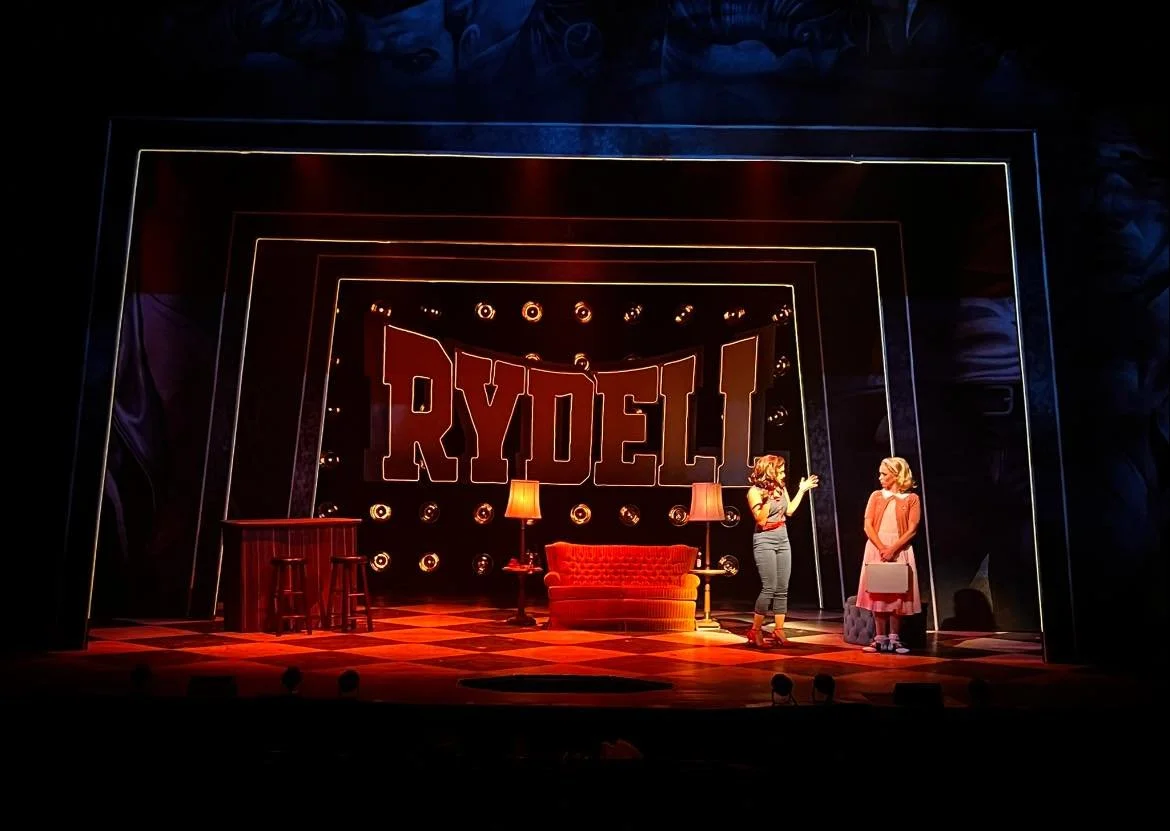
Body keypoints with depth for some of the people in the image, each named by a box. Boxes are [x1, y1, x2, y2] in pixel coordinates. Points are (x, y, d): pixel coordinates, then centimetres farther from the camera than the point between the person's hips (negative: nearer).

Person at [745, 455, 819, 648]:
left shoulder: (780, 488, 8)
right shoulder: (755, 491, -12)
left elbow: (789, 510, 16)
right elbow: (761, 520, -16)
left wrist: (802, 490, 16)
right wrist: (768, 499, -26)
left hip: (783, 539, 7)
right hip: (765, 541, -7)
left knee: (782, 589, 5)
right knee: (769, 588, -10)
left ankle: (779, 630, 11)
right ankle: (755, 631, 1)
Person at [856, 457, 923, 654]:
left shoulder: (911, 498, 1)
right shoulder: (876, 496, 8)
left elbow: (912, 530, -6)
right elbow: (868, 526, 1)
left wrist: (892, 549, -16)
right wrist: (882, 548, -13)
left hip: (899, 550, -2)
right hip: (876, 549, 2)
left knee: (897, 595, 0)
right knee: (877, 594, 0)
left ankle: (893, 639, 7)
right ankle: (880, 638, 4)